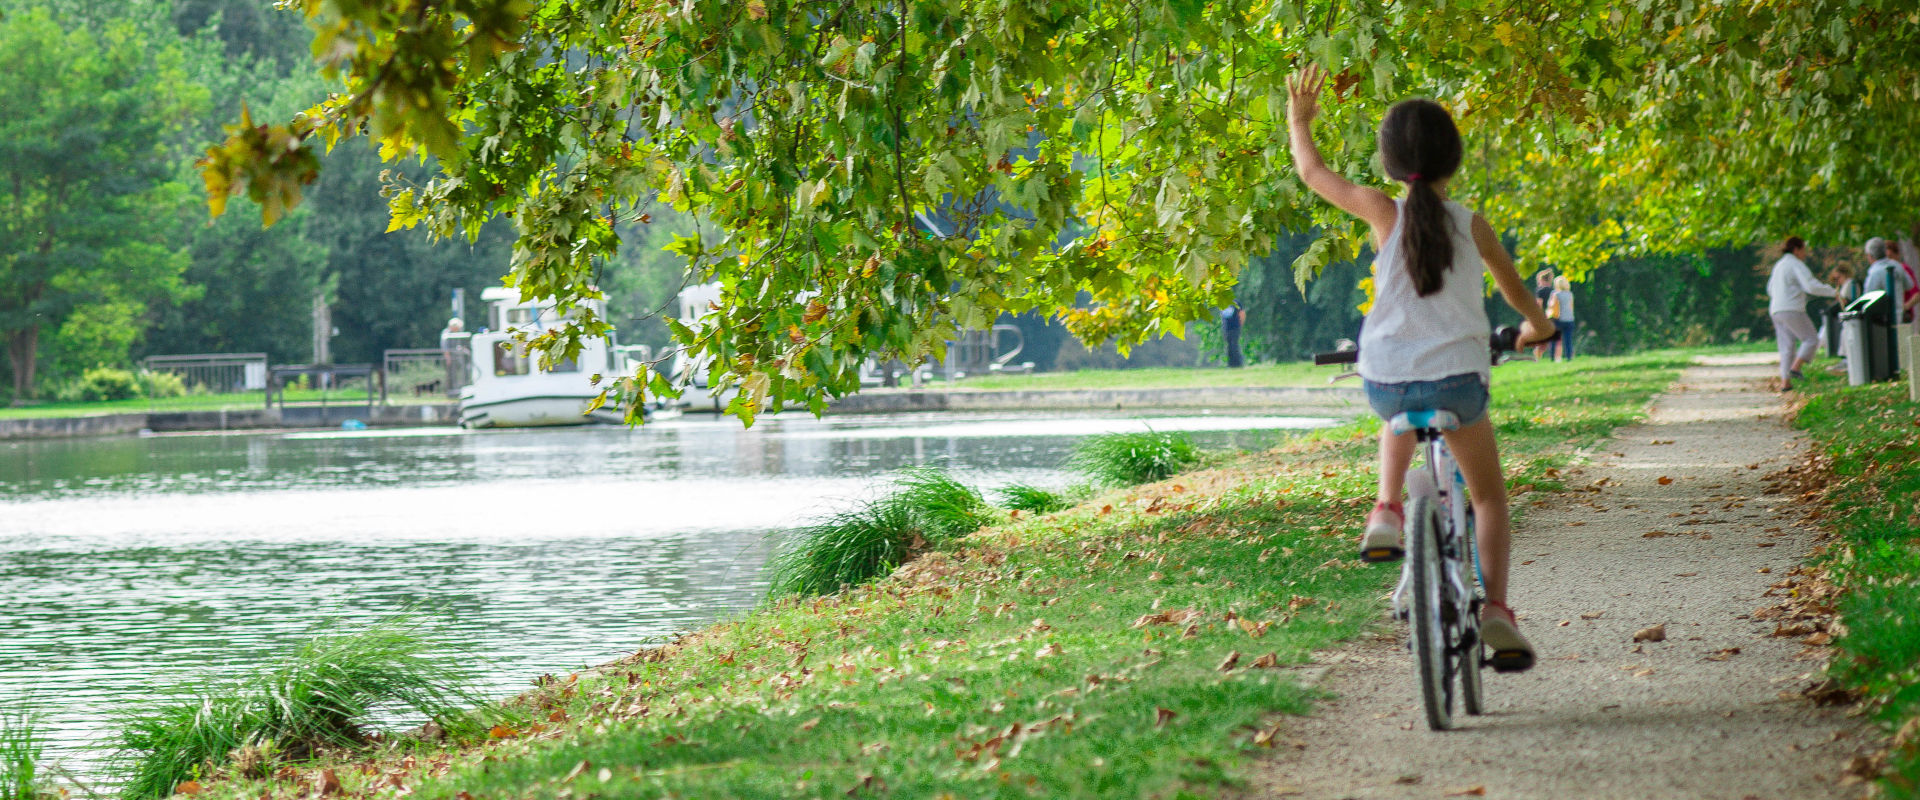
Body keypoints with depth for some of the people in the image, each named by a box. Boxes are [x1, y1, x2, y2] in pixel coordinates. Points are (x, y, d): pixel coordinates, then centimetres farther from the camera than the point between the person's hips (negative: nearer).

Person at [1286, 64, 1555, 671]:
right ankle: (1495, 606, -1)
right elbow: (1512, 284, 19)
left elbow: (1312, 172, 11)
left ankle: (1387, 512, 19)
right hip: (1458, 379, -1)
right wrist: (1536, 324, 40)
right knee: (1489, 496, 19)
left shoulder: (1384, 213, -4)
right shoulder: (1471, 225, 0)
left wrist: (1299, 122, 30)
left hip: (1385, 380, 1)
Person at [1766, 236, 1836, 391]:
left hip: (1776, 311, 8)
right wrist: (1834, 292, -12)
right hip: (1792, 309, -8)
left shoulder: (1779, 265, 19)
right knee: (1811, 339, -1)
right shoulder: (1796, 265, -8)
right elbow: (1812, 286, -18)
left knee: (1786, 346, 8)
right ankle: (1795, 368, -17)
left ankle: (1785, 382, 0)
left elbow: (1770, 289, 28)